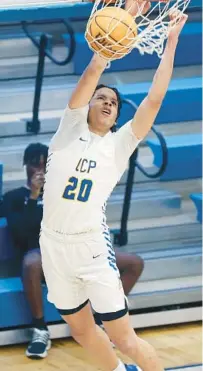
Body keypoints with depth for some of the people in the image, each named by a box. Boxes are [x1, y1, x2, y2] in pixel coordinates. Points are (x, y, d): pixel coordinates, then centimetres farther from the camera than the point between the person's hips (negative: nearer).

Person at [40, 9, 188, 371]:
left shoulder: (119, 144, 5)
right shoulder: (70, 127, 6)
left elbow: (154, 99, -2)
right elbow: (93, 71, -7)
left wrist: (171, 44, -2)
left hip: (92, 245, -2)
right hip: (53, 244, 2)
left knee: (122, 336, -5)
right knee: (81, 329, 17)